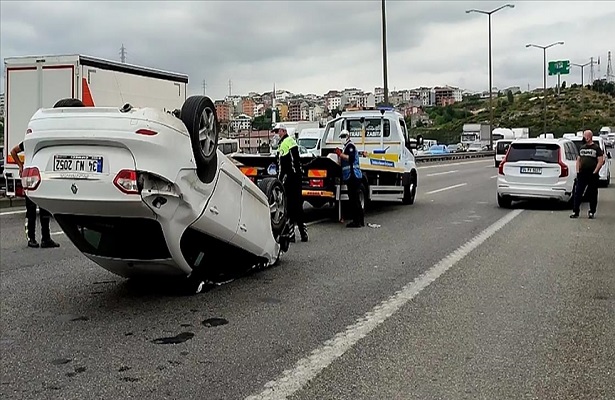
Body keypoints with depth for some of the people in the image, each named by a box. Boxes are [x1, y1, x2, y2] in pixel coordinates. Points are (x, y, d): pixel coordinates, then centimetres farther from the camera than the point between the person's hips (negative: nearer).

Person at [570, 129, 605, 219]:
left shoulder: (596, 148, -3)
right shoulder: (582, 148, 12)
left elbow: (601, 161, -8)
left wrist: (595, 172, -14)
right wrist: (577, 171, 6)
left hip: (592, 175, -4)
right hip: (582, 175, 4)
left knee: (592, 195, 4)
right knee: (577, 193, -1)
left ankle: (592, 212, 14)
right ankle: (575, 212, 3)